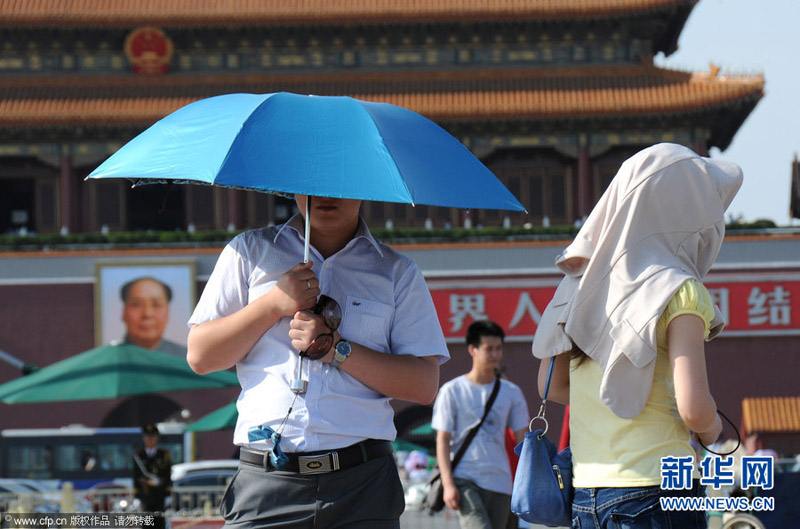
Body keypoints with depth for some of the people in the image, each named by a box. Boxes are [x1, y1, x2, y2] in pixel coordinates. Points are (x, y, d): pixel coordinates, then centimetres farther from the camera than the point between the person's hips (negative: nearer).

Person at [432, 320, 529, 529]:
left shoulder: (511, 392, 10)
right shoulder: (452, 391, 1)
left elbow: (523, 440, 12)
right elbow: (442, 440, 0)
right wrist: (448, 484, -9)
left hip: (500, 483, 4)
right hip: (465, 480, -4)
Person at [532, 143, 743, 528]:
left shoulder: (582, 283, 10)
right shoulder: (677, 291, -10)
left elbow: (551, 386, 19)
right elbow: (693, 408, -18)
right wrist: (711, 429, 3)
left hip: (586, 497, 7)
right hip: (657, 490, -7)